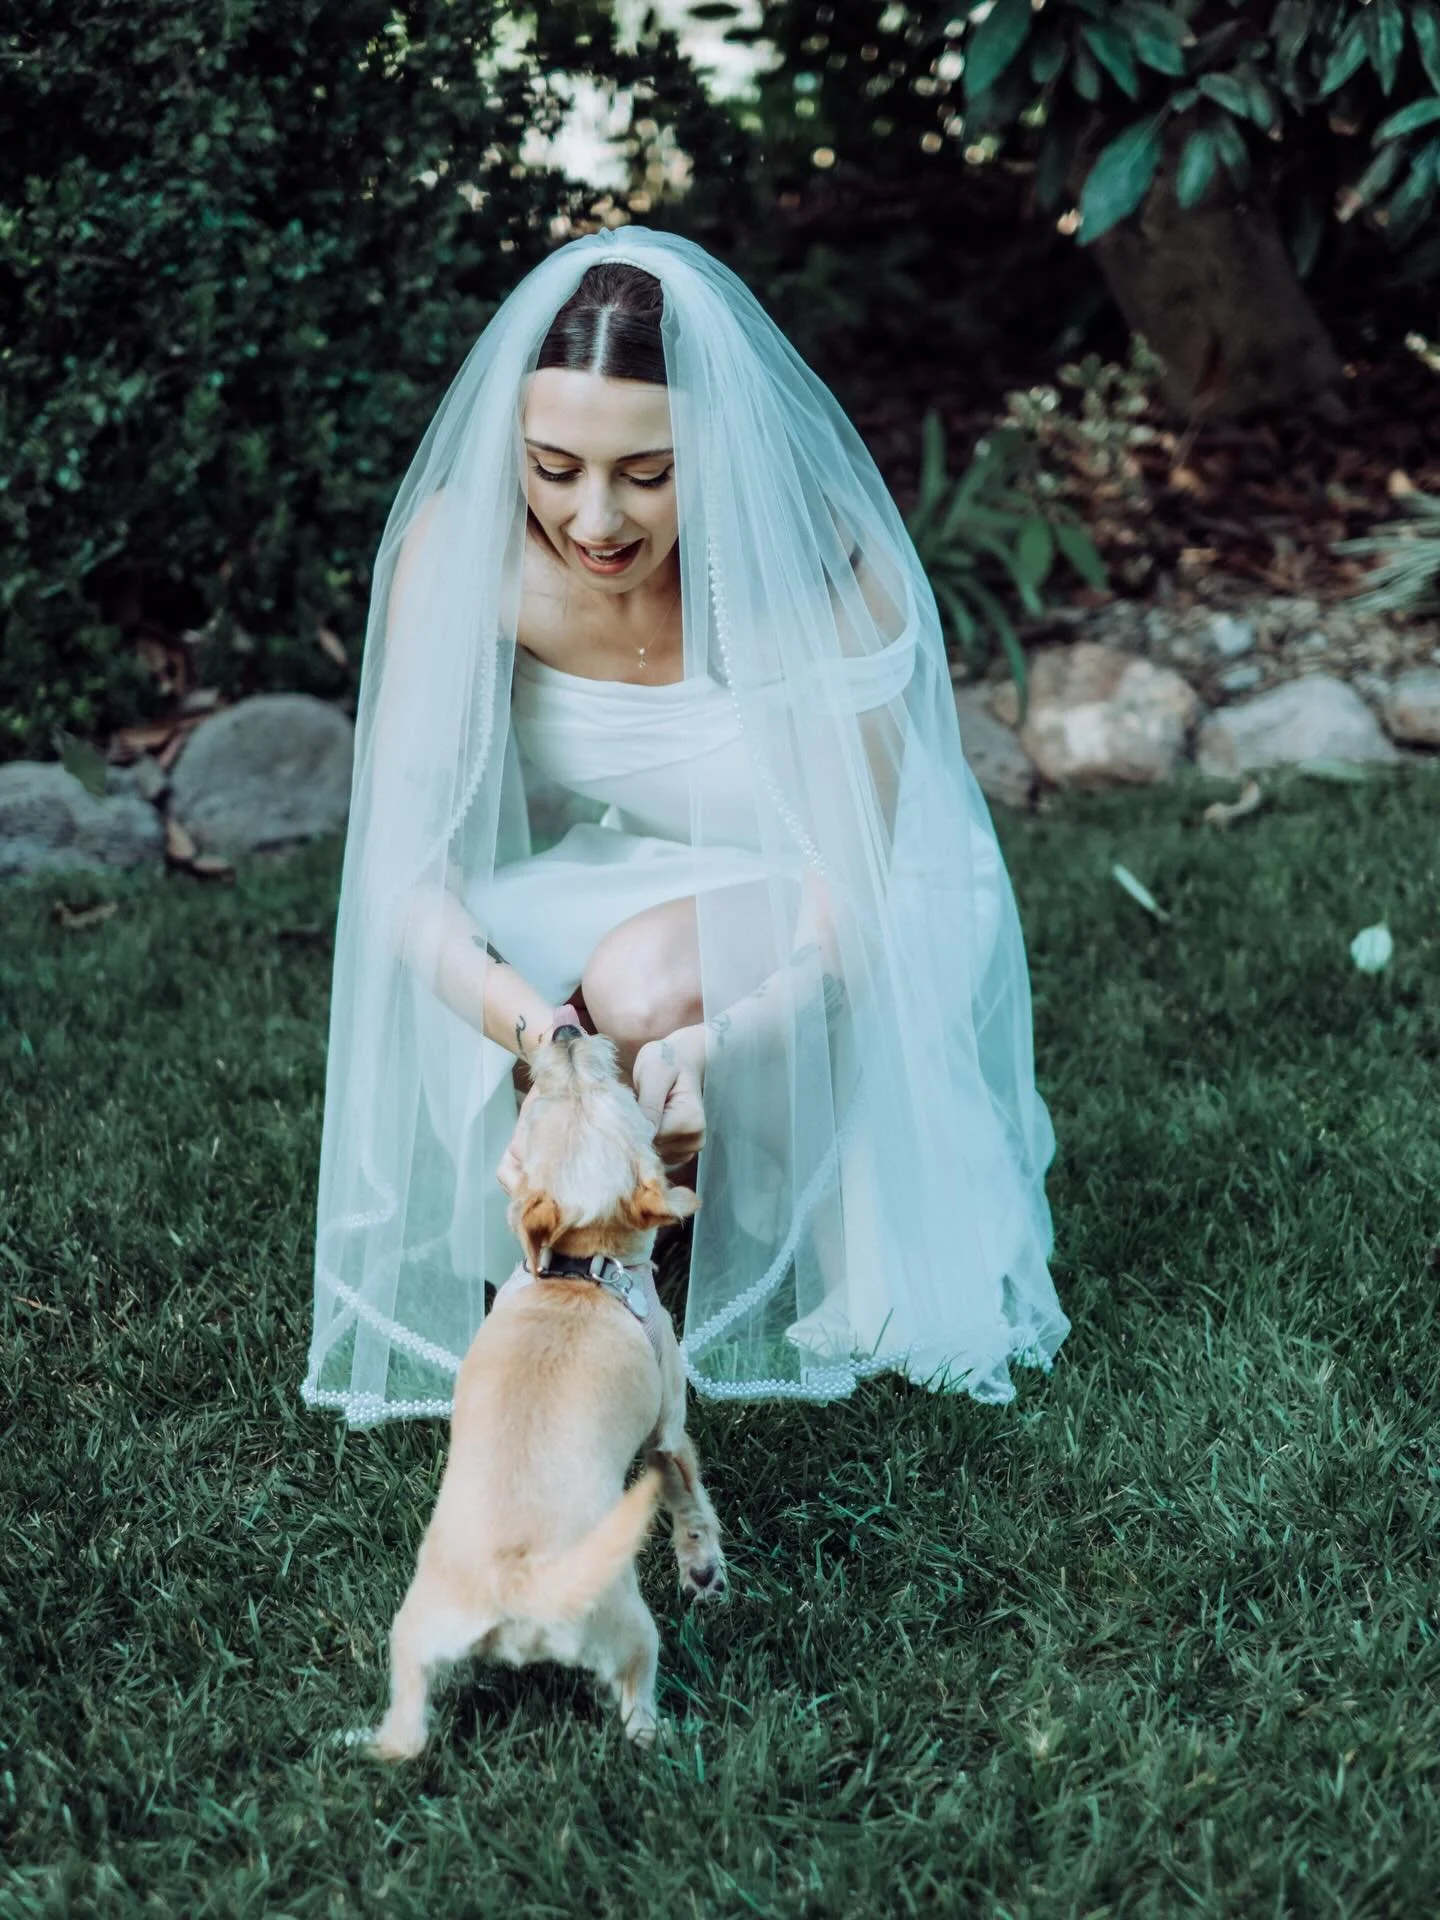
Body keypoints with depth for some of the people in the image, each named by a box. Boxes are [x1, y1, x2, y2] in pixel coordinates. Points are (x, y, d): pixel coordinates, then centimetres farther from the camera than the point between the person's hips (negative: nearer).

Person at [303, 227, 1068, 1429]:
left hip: (800, 912, -2)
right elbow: (402, 865, -23)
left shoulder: (827, 572, -29)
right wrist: (528, 1024, -43)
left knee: (646, 986, -35)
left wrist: (704, 1044, -48)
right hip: (592, 883, 3)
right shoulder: (462, 544, -23)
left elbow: (840, 926, -27)